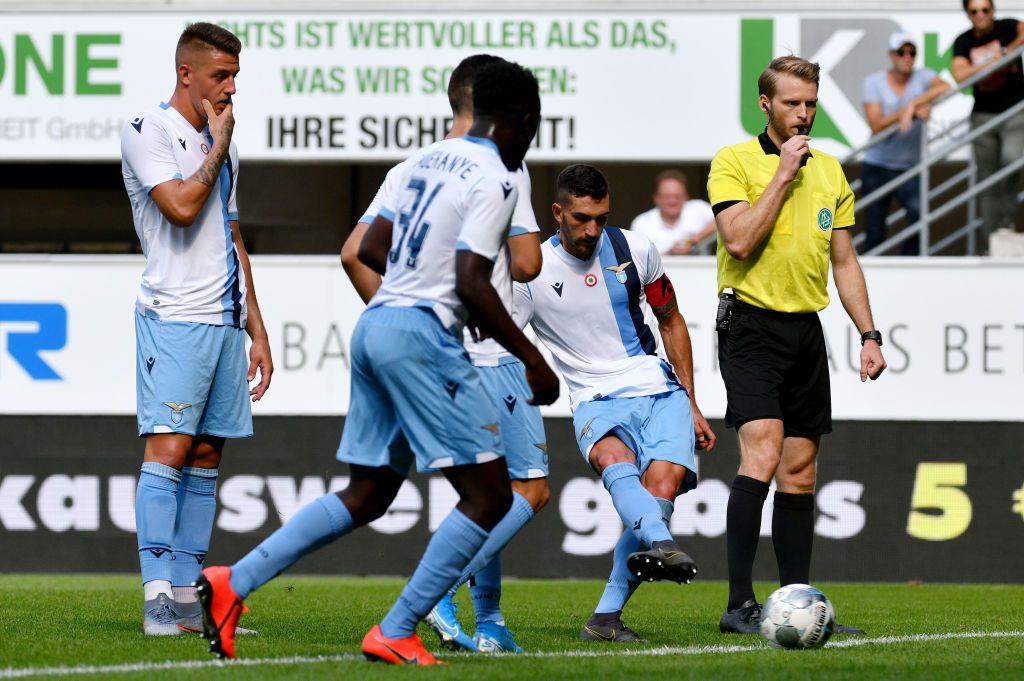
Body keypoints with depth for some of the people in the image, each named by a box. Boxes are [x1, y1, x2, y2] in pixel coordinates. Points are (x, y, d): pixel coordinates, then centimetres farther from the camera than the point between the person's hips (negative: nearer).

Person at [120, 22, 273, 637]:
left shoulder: (221, 145, 20)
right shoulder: (148, 132, -3)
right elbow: (181, 206, -18)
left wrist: (258, 330, 20)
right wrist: (219, 146, -4)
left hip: (226, 322, 8)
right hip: (175, 316, -8)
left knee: (206, 455, 5)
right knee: (169, 447, -15)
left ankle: (188, 598, 5)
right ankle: (158, 599, -20)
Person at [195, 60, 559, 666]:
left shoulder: (430, 159, 15)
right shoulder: (494, 179, -10)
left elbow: (371, 249, 19)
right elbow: (472, 284, -18)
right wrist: (533, 360, -12)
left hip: (375, 324, 9)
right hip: (422, 335, -9)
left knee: (368, 495, 17)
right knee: (489, 495, -3)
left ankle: (234, 582, 8)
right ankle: (395, 633, -7)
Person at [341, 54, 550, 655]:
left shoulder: (409, 172, 11)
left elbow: (354, 253, 6)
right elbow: (527, 266, -11)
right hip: (488, 353, -7)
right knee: (531, 489, -3)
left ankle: (489, 622, 13)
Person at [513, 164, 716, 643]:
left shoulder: (635, 250, 5)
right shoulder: (532, 272, -3)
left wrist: (691, 405, 17)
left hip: (660, 392, 2)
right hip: (597, 402, -2)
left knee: (663, 483, -24)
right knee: (614, 460, -37)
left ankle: (606, 617, -19)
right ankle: (663, 546, -66)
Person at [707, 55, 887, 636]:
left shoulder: (830, 171, 14)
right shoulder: (734, 162, -4)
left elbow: (844, 261, 18)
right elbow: (739, 241, -17)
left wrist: (869, 334, 10)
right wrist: (783, 175, -13)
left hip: (807, 328, 6)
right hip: (752, 325, -6)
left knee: (800, 472, 6)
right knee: (762, 455, -20)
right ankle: (740, 605, -22)